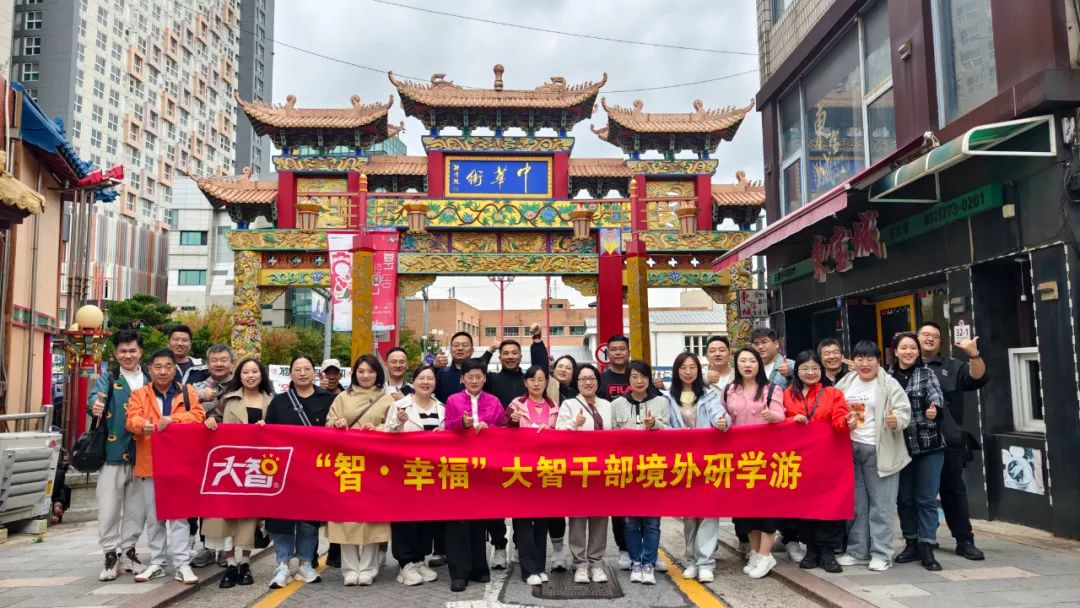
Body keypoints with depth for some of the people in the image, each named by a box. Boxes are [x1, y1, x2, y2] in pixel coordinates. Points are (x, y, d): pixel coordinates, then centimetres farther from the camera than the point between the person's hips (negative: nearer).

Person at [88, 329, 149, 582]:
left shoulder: (150, 380, 11)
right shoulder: (108, 378, 3)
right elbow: (96, 395, -17)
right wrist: (95, 405, -39)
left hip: (142, 454, 3)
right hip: (113, 451, -3)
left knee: (137, 507, 9)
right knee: (109, 506, 0)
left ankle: (128, 551, 22)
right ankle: (110, 555, 10)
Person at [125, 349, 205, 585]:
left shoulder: (188, 392, 7)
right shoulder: (139, 394, 8)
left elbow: (197, 416, -7)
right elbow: (131, 418, -9)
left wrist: (172, 419, -23)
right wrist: (143, 425, -32)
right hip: (150, 463, 2)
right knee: (153, 515, 11)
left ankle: (182, 564, 0)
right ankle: (156, 563, 20)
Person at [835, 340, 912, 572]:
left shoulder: (889, 384, -6)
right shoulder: (845, 384, 10)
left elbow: (904, 410, -13)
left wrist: (896, 419, -32)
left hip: (878, 451, -5)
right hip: (851, 449, 6)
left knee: (880, 504, -1)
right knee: (856, 503, 12)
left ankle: (881, 553, 7)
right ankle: (858, 550, 22)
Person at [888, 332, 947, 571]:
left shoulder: (926, 373, 1)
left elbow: (936, 394, -17)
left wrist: (934, 407, -37)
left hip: (929, 445, -2)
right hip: (899, 447, 2)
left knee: (926, 499, 0)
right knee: (904, 498, 10)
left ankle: (927, 548, 6)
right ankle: (911, 543, 23)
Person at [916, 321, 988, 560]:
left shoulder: (952, 367, 11)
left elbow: (978, 378, -3)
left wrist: (973, 353, -18)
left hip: (948, 442, 1)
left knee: (954, 491, 7)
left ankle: (965, 541, 13)